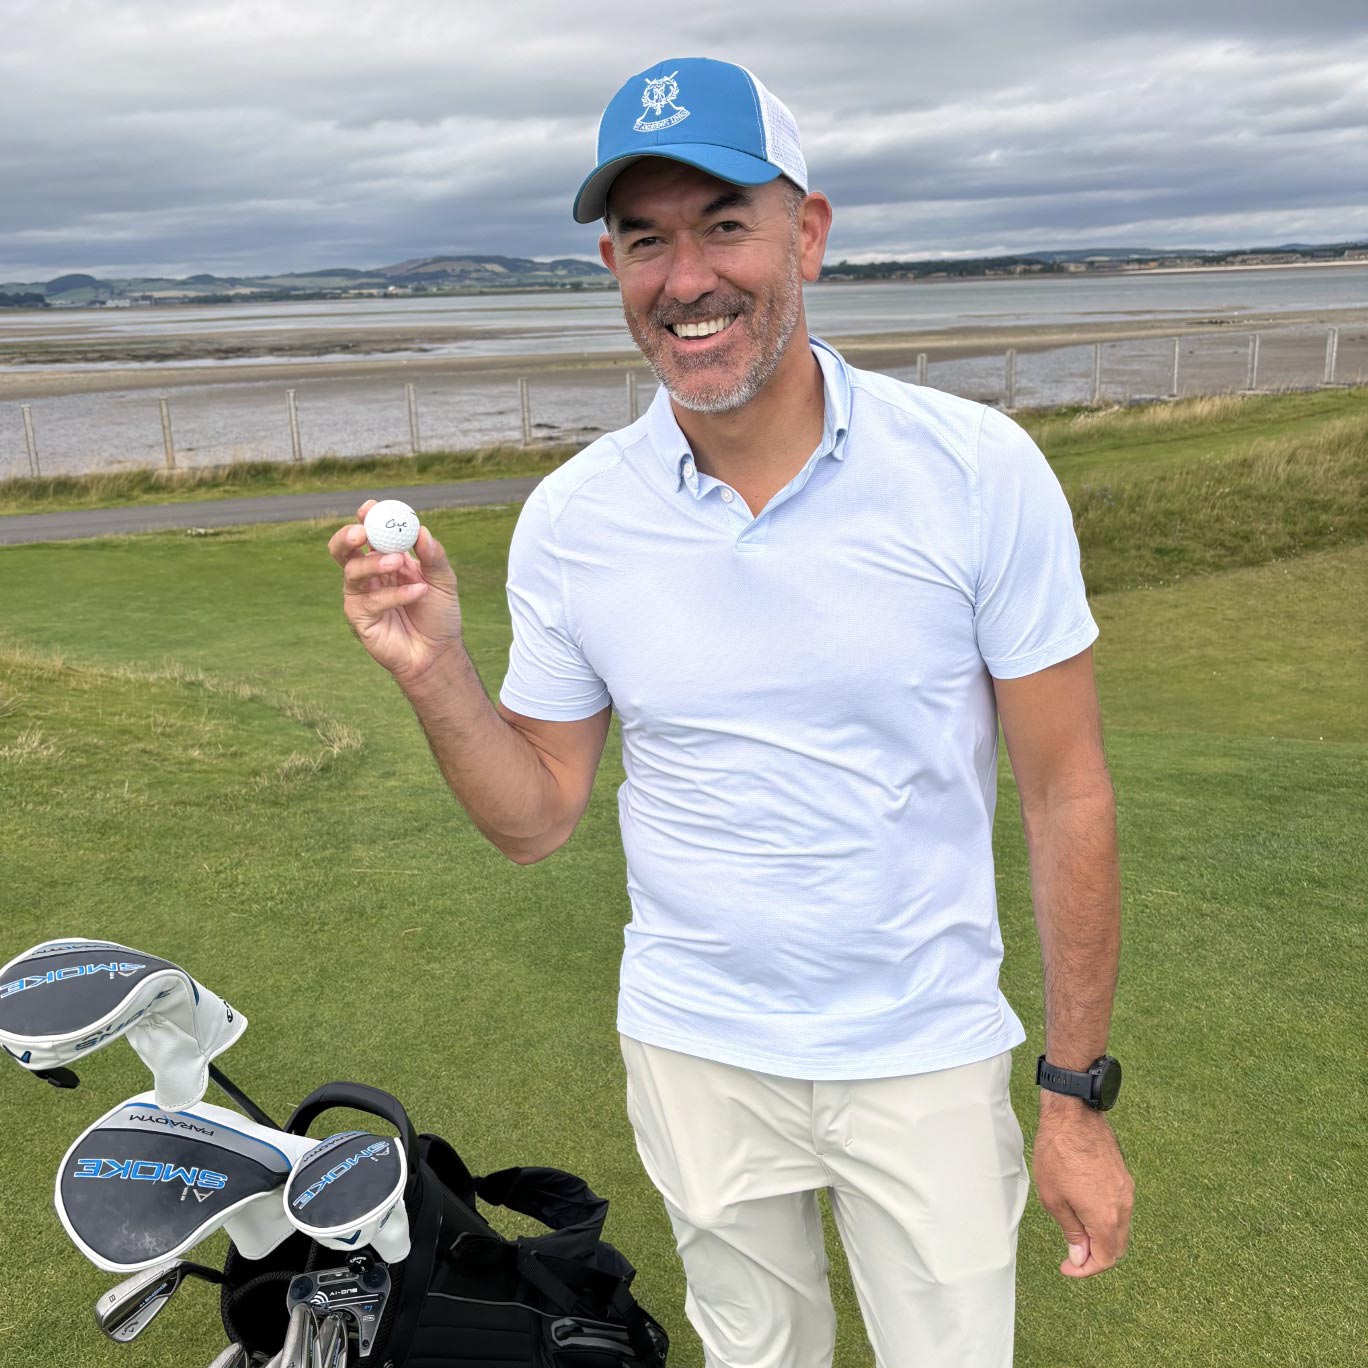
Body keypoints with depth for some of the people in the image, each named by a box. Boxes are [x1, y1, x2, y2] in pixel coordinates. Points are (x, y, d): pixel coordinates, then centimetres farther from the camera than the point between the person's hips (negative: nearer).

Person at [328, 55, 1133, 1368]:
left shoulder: (980, 473, -15)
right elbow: (537, 817, 0)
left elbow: (1066, 793, -9)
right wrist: (434, 672, -18)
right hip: (693, 1053, 2)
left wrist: (1079, 1095, -6)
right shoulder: (568, 519, -8)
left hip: (928, 1055, -1)